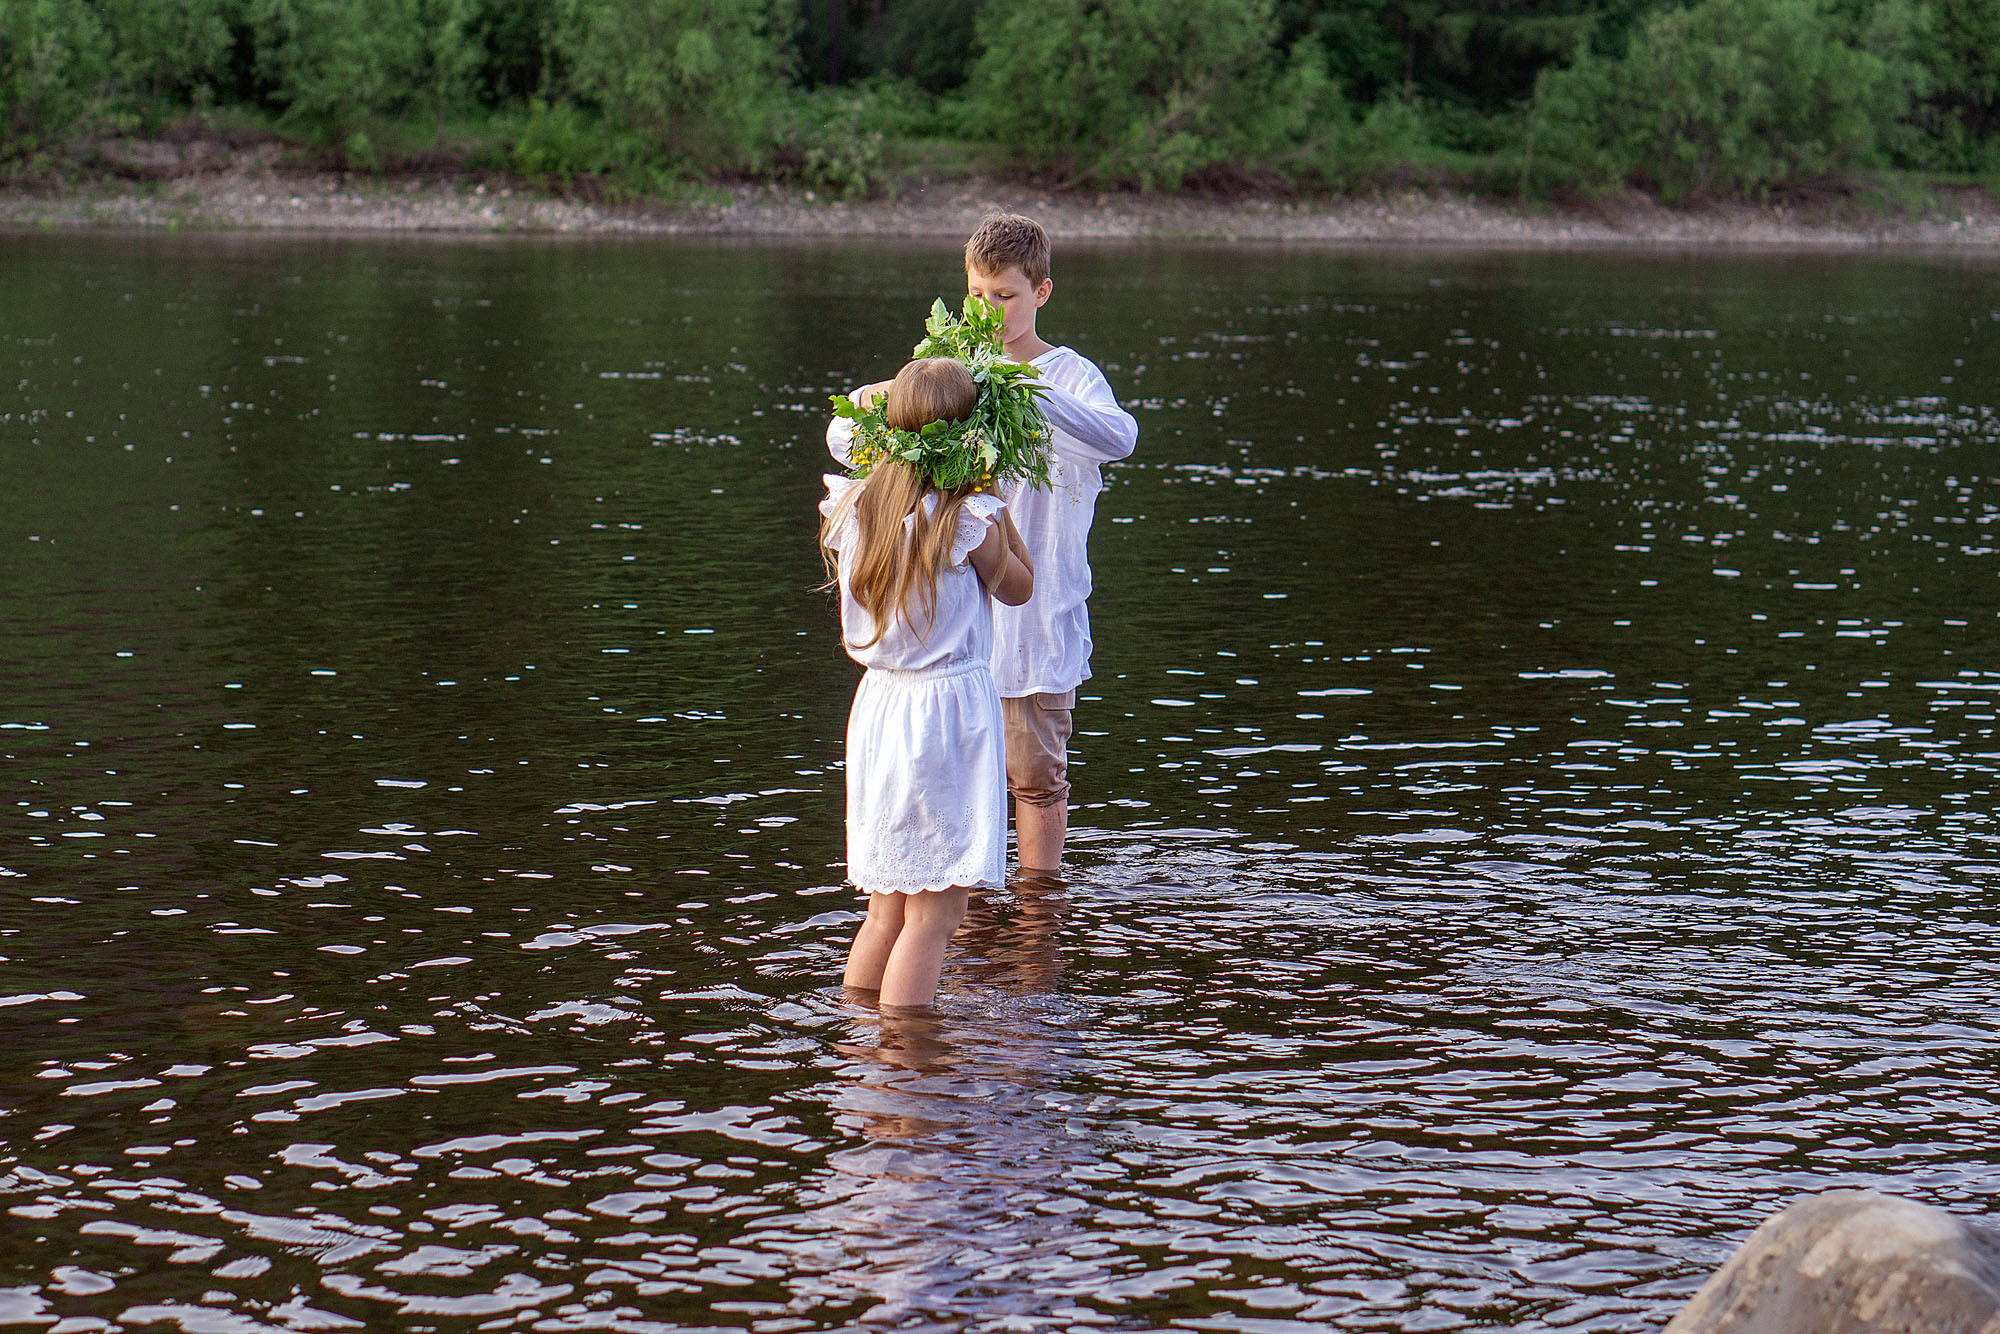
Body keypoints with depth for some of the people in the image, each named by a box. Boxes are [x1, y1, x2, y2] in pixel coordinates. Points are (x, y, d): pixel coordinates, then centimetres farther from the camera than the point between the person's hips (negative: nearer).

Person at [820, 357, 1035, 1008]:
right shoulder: (972, 518, -13)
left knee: (888, 907, 17)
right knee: (933, 914, -3)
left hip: (877, 705, 6)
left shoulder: (853, 507, 2)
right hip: (951, 708, -6)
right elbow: (1018, 587, 5)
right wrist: (992, 494, 9)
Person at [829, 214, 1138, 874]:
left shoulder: (1069, 375, -5)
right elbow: (844, 442, 8)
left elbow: (1118, 436, -29)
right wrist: (867, 404, -17)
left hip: (1039, 618, -4)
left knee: (1036, 773, 1)